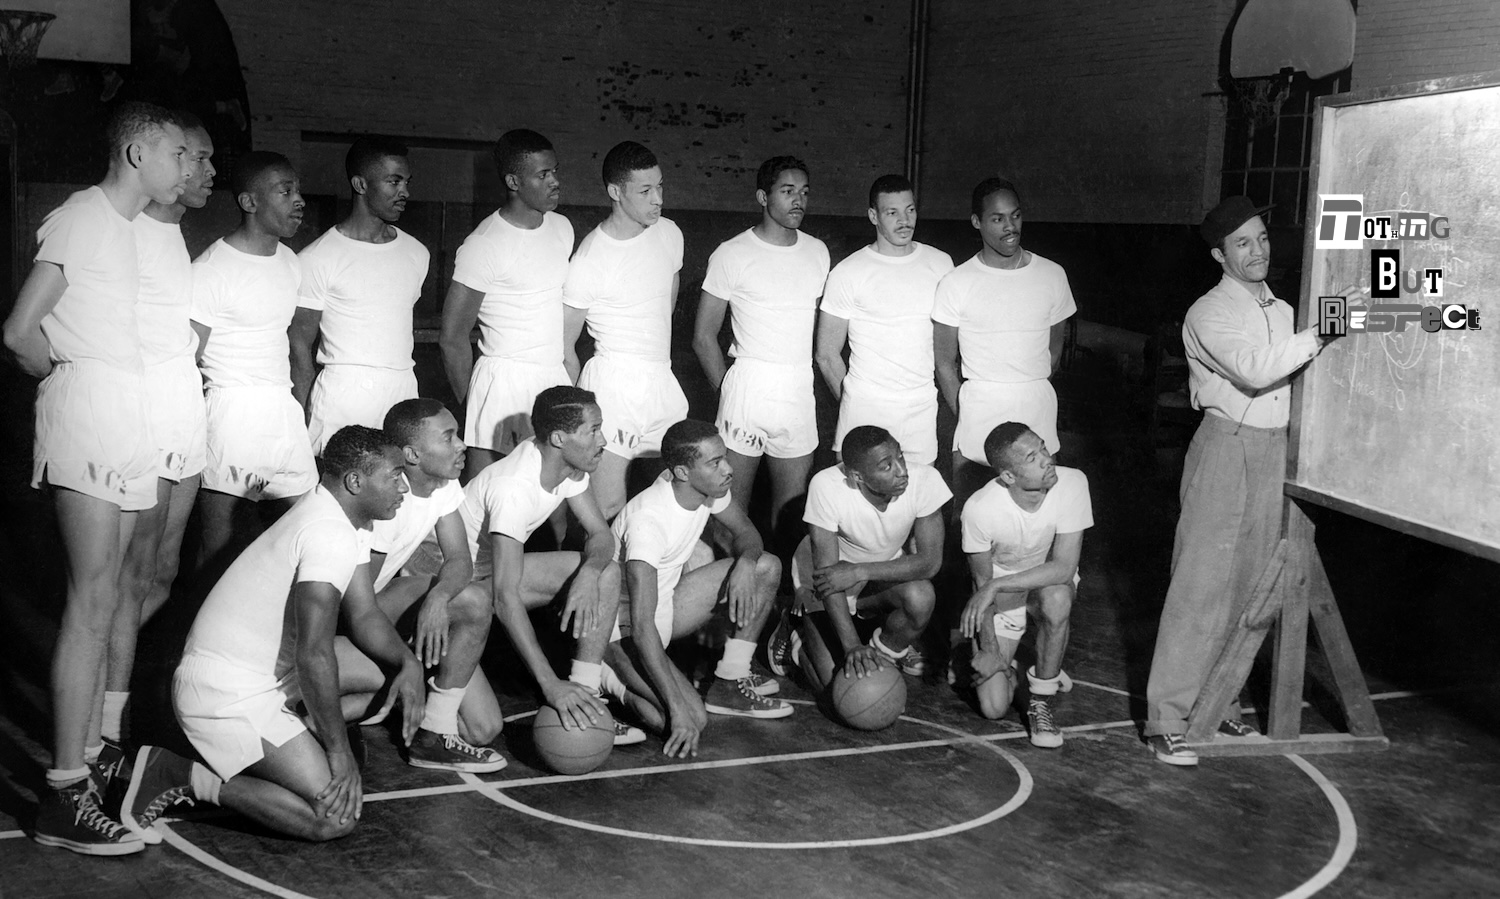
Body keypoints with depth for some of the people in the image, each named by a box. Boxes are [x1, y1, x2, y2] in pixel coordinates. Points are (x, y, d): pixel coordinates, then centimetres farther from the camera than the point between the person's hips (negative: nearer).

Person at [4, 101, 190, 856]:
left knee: (102, 597, 11)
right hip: (87, 418, -8)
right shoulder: (80, 219, -8)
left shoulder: (136, 228, 18)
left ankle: (89, 750, 18)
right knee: (93, 600, -12)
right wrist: (66, 376, 4)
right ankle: (64, 792, -10)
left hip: (132, 426, 8)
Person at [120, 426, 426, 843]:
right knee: (335, 817, -16)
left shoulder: (347, 523, 9)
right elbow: (313, 654, -28)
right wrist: (339, 752, -21)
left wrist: (408, 663, -6)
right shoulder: (330, 537, -23)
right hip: (225, 695, -10)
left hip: (266, 674, 10)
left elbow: (363, 614, 13)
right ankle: (184, 777, -8)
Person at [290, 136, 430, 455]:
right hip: (343, 394, -5)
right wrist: (305, 422, -9)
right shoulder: (317, 259, -5)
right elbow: (300, 346, -4)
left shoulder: (416, 253, 12)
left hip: (404, 391, 5)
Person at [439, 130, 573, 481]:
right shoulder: (484, 245, -12)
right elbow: (452, 337, -8)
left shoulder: (562, 228, 10)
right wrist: (472, 406, -3)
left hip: (556, 378, 7)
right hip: (506, 382, -7)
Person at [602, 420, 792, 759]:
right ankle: (613, 681, -1)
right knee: (690, 721, -29)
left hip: (666, 604, 8)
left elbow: (746, 533, 9)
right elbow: (642, 626, -37)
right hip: (621, 626, -8)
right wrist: (679, 708, -40)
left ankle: (729, 683, 3)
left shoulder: (707, 487, -10)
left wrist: (745, 563, -17)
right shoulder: (648, 521, -33)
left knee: (767, 567, -2)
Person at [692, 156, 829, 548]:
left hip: (800, 394, 4)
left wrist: (803, 376, 10)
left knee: (792, 512, 9)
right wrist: (727, 391, -2)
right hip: (748, 387, -4)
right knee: (732, 507, 1)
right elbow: (703, 337, 0)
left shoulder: (818, 252, 10)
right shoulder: (732, 255, -4)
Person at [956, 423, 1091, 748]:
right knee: (993, 707, -10)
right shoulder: (980, 508, -29)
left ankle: (1040, 702, -15)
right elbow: (982, 580, -14)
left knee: (1057, 600, -38)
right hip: (1000, 593, -1)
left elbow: (1064, 568, -28)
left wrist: (995, 587, -35)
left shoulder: (1072, 484, -28)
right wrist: (989, 648, -15)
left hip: (1051, 578, 1)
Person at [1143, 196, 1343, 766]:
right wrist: (1322, 332, -24)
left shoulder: (1283, 312, 16)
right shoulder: (1209, 314, -7)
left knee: (1250, 587, 10)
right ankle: (1166, 722, -5)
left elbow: (1295, 378, 18)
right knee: (1201, 585, -8)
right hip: (1226, 447, -7)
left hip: (1276, 452, 7)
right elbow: (1253, 369, -23)